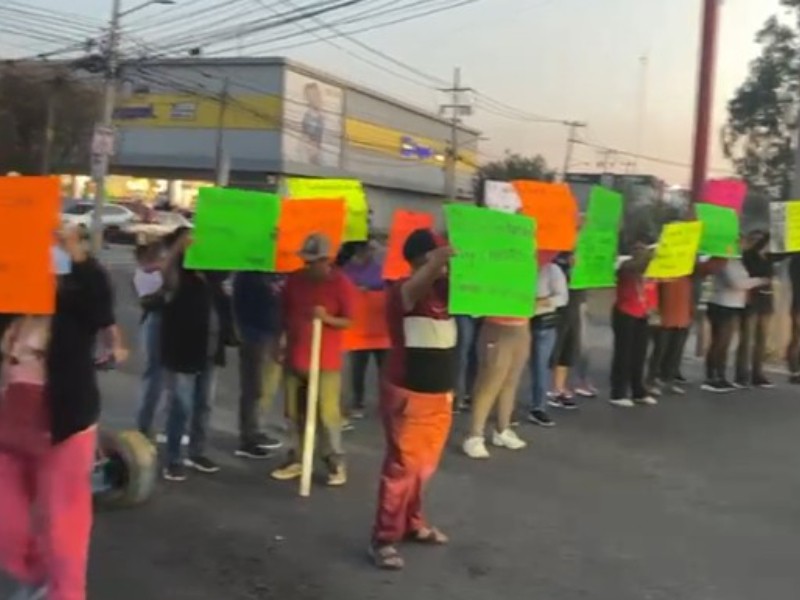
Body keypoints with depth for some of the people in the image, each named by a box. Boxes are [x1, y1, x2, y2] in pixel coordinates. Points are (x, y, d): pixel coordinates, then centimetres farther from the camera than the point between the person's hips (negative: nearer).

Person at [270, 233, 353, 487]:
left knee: (328, 413, -5)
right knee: (295, 412, 10)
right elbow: (285, 314, 15)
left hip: (326, 360, -4)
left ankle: (336, 461, 6)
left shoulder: (341, 283, -8)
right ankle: (296, 459, 21)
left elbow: (347, 321, -6)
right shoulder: (294, 279, 5)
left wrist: (327, 318, -24)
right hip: (295, 357, 5)